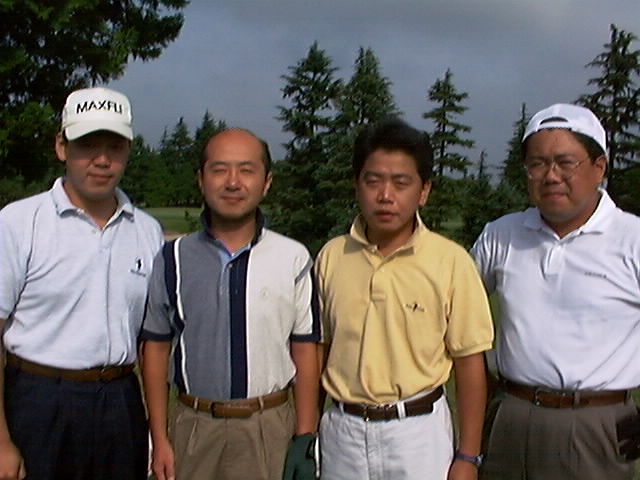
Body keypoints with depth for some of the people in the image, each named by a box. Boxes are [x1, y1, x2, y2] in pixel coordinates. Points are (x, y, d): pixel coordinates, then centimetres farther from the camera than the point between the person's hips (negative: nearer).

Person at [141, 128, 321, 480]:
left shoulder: (293, 259, -3)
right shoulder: (173, 260, 0)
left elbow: (304, 351, 0)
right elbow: (156, 348, 5)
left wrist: (305, 439, -1)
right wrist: (159, 439, 2)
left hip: (269, 428, -1)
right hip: (193, 425, 1)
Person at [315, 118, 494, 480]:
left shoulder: (451, 261, -9)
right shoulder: (331, 257, -1)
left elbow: (469, 360, -5)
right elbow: (318, 348, 7)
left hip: (419, 428, -2)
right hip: (342, 430, 3)